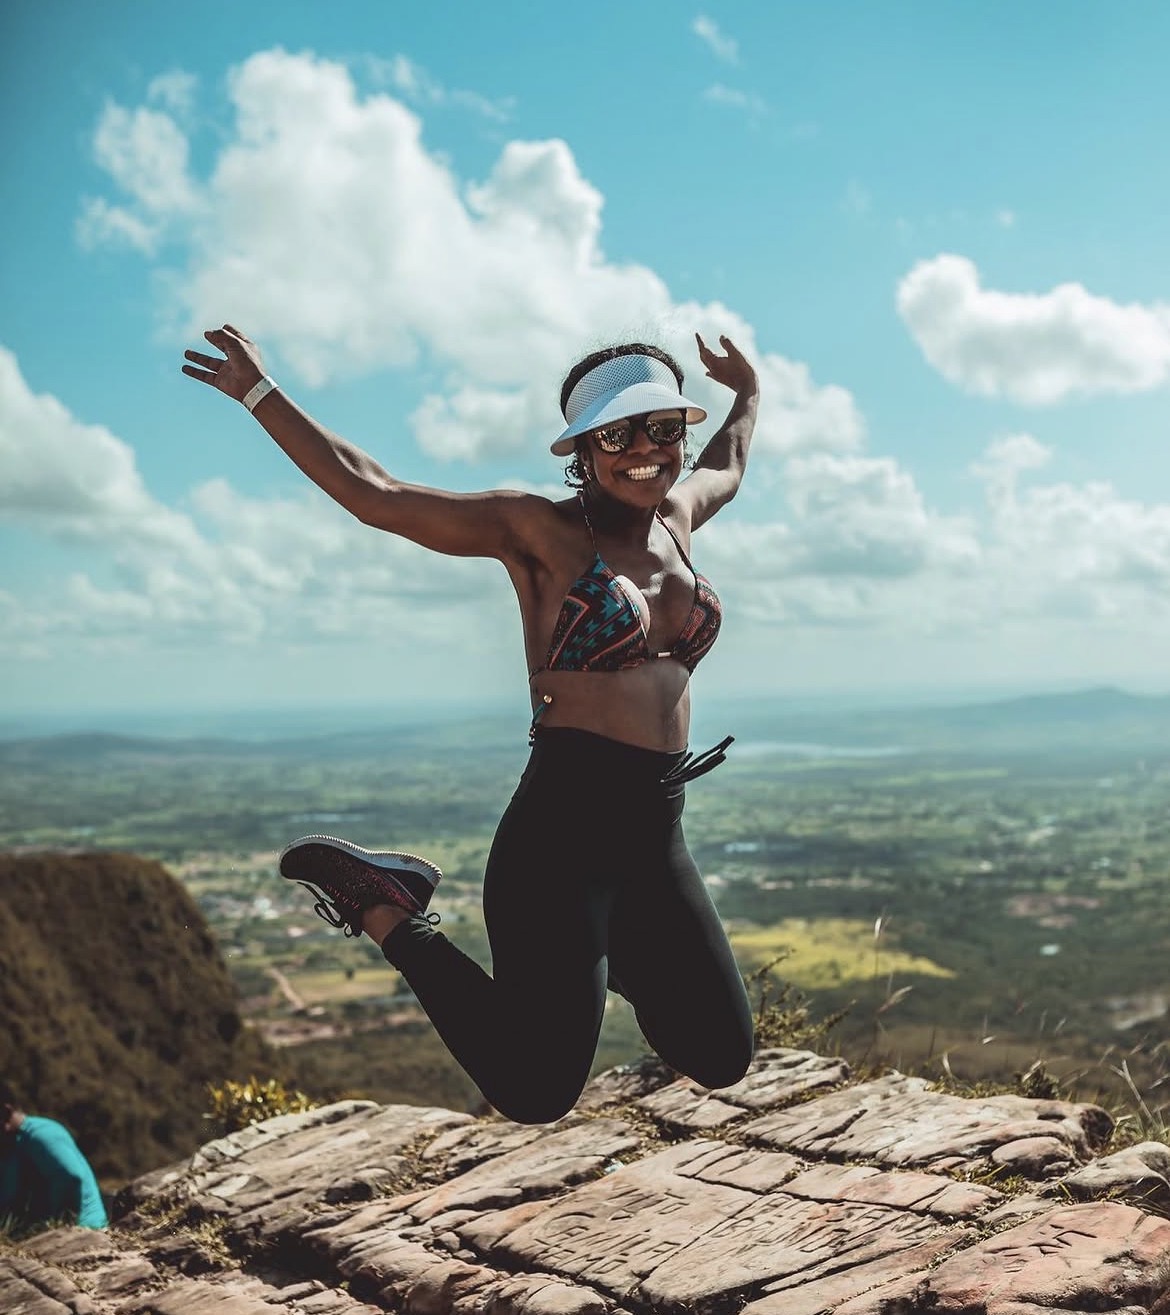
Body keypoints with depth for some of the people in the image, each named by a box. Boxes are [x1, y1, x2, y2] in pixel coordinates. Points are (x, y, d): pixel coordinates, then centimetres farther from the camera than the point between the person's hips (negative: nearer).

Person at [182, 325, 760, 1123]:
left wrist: (749, 395, 47)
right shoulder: (538, 532, -6)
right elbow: (373, 495, -9)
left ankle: (595, 958, 34)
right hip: (562, 824, -7)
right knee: (534, 1094, -5)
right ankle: (389, 912, 11)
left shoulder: (677, 513, 11)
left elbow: (727, 468, 37)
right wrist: (261, 394, -8)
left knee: (723, 1060, 14)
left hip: (659, 836, 7)